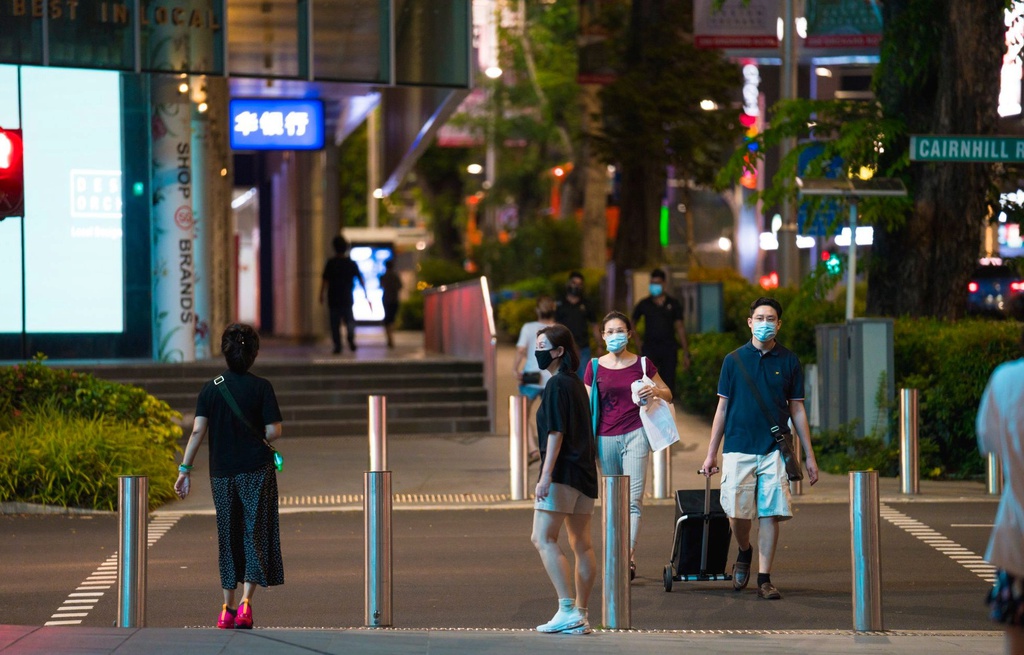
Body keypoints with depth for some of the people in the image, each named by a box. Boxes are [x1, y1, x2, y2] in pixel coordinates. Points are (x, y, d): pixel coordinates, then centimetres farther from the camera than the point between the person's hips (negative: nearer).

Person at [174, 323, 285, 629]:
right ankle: (246, 602, -14)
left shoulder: (211, 388, -1)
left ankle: (227, 608, 17)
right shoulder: (261, 387, -6)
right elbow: (274, 432, -9)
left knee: (228, 537, 12)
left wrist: (185, 469, -7)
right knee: (255, 533, 1)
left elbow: (198, 431, -8)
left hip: (222, 474, 2)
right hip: (257, 471, -2)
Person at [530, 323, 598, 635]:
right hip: (584, 471, 10)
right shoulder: (576, 384, 18)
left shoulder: (556, 385, -10)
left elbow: (556, 433, -17)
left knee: (543, 539, -11)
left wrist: (546, 475, -19)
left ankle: (568, 610, -19)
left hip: (563, 471, -10)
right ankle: (580, 616, 10)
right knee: (581, 545, 8)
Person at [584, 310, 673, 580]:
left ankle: (629, 558, -20)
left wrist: (655, 391, -9)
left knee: (633, 499, -12)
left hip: (635, 434, -2)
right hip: (606, 438, 2)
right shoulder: (595, 367, 6)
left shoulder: (641, 364, 5)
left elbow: (668, 394, 14)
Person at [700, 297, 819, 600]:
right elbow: (723, 407, 9)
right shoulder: (734, 360, 6)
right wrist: (711, 453, 7)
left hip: (774, 450, 0)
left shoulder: (789, 362, 7)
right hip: (738, 448, 0)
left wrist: (809, 456, 7)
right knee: (738, 513, -6)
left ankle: (764, 579, 3)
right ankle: (744, 552, 25)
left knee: (770, 514, -4)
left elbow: (797, 410, 10)